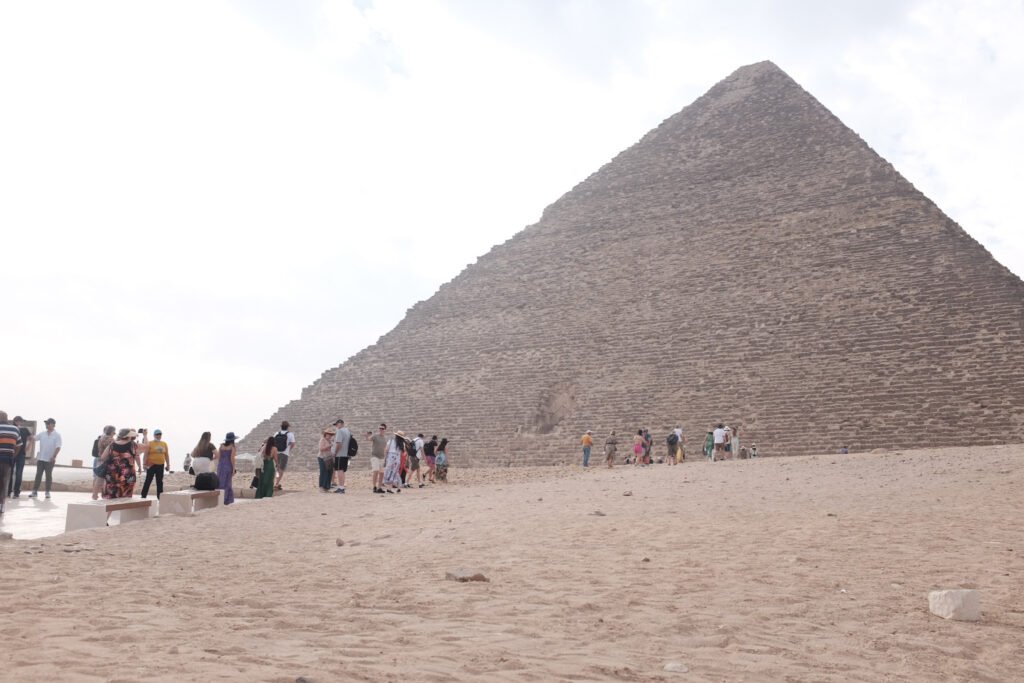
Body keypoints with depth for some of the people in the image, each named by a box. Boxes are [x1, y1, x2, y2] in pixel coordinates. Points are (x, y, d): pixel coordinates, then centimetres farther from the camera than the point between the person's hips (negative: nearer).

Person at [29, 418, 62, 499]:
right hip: (40, 458, 3)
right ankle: (34, 491, 6)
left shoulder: (57, 435, -4)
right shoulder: (42, 434, 8)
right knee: (38, 475, 4)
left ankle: (47, 492, 9)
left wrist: (53, 457, -18)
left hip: (50, 459, -3)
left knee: (48, 476, 3)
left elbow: (58, 447, -9)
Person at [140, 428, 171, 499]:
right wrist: (144, 464, -14)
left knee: (160, 482, 8)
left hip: (161, 465, 5)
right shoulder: (149, 443, -2)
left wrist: (168, 465, 12)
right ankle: (143, 496, 3)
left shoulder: (164, 444, 11)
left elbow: (167, 455, 15)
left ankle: (159, 497, 13)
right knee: (148, 481, -3)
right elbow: (145, 455, -6)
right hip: (151, 465, -5)